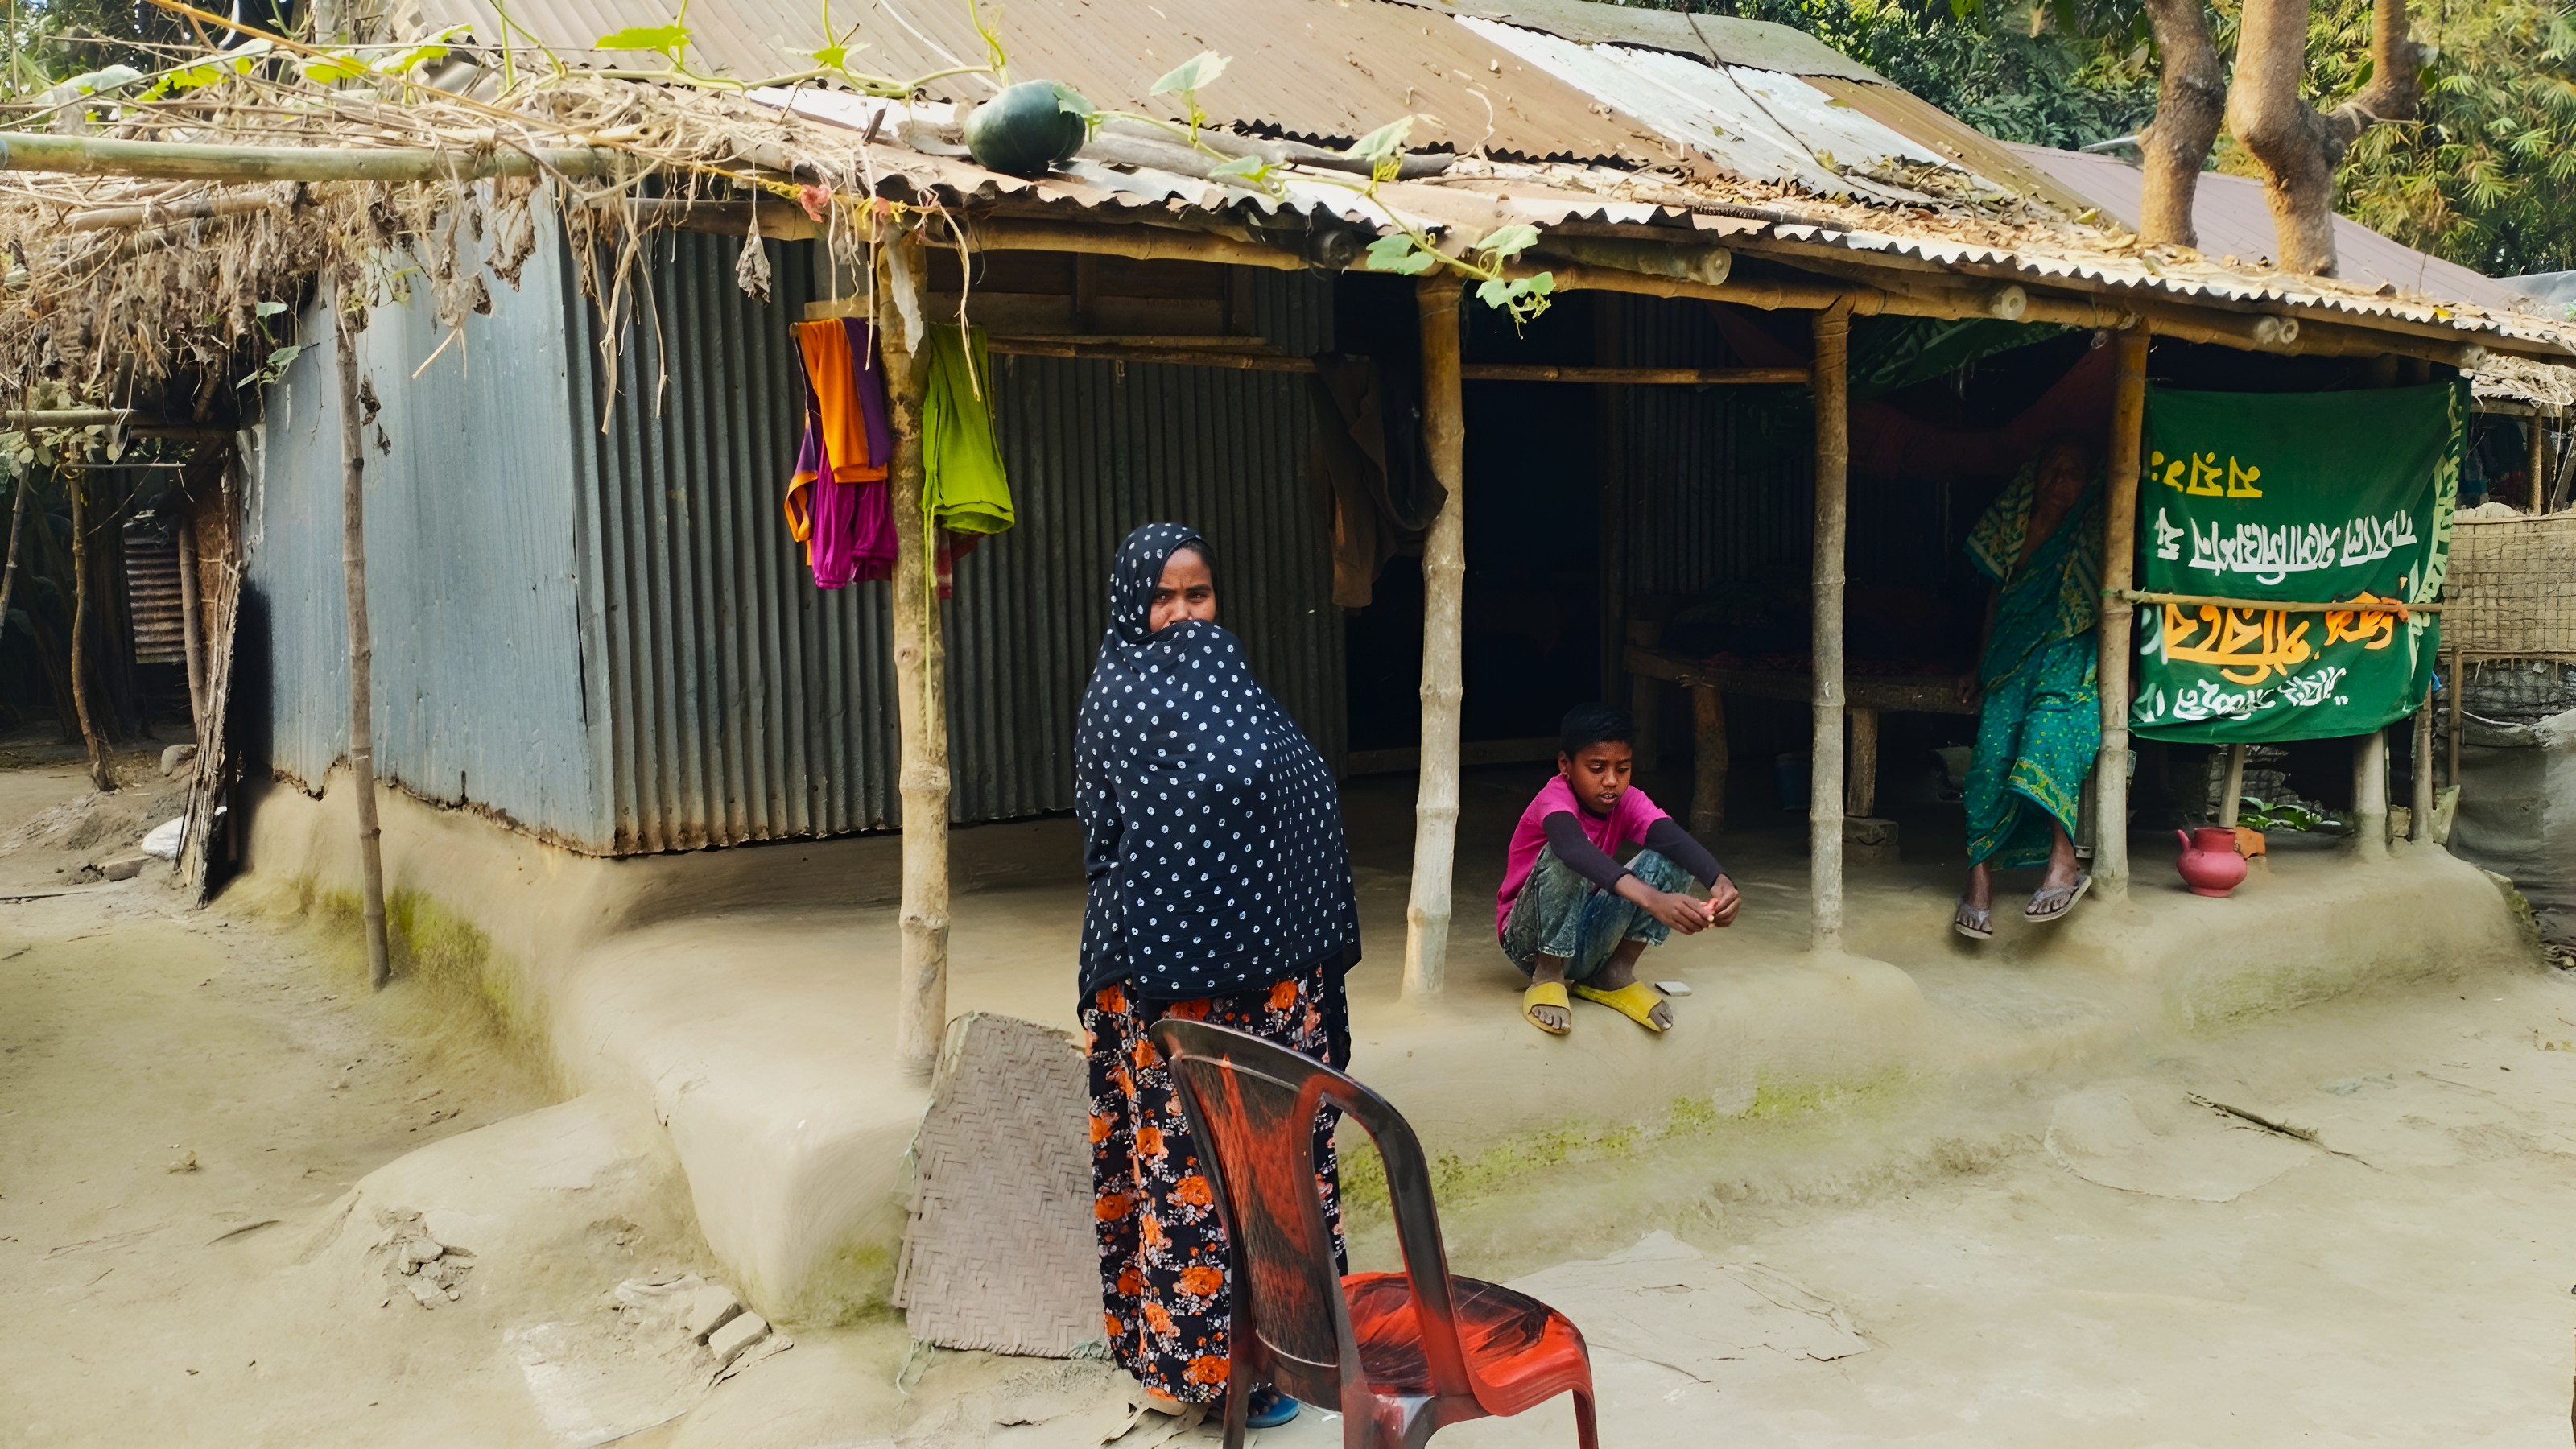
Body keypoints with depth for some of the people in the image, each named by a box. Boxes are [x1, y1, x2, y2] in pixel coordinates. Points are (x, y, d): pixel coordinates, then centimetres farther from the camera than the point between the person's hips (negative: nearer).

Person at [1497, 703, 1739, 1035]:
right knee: (1565, 857, -34)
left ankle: (1616, 973, -6)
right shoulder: (1555, 797, -22)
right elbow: (1574, 847, -46)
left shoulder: (1628, 801, -6)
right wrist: (1651, 900, -60)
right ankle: (1548, 975, -17)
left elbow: (1675, 839, -27)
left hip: (1588, 941, 5)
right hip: (1532, 941, -5)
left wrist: (1719, 881, -49)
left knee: (1672, 859, -15)